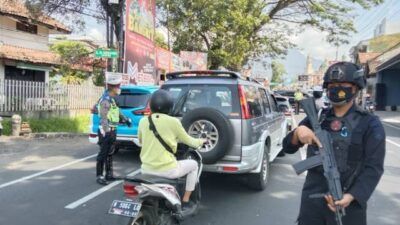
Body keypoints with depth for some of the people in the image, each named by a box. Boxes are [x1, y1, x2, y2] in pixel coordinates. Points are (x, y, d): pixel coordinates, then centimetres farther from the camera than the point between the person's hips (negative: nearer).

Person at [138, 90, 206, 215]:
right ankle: (185, 203, 23)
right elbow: (188, 141, 6)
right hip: (167, 169, -5)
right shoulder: (173, 122, -9)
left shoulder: (143, 121, 3)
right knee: (193, 165, 21)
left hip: (146, 169, 5)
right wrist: (200, 141, 27)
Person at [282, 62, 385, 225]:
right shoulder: (316, 117, 5)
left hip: (347, 203, -3)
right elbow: (288, 148, 3)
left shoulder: (370, 124, -3)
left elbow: (373, 167, -9)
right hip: (311, 199, 3)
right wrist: (297, 132, -18)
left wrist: (351, 196, -23)